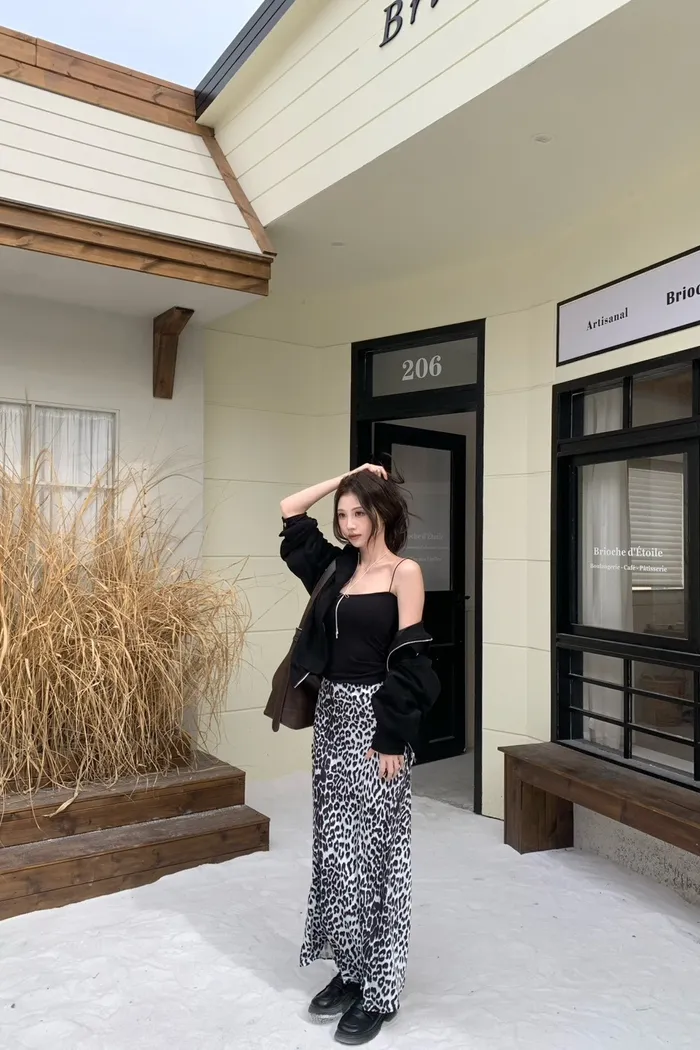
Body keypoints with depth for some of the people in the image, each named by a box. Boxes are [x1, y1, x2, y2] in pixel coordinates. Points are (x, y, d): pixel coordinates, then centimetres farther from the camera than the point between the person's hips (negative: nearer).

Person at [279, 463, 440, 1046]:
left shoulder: (405, 572, -9)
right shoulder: (339, 566, 9)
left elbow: (407, 660, -13)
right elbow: (290, 511, 15)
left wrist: (392, 740, -16)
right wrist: (347, 477, 9)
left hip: (375, 719, -7)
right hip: (333, 712, 7)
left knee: (372, 852, 1)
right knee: (335, 845, 13)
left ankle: (380, 989, 16)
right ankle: (350, 970, 29)